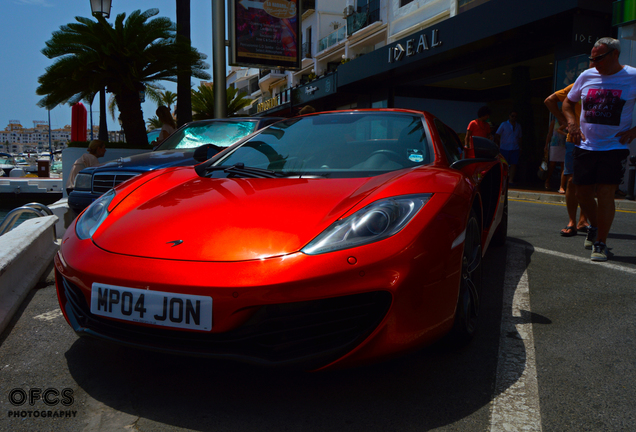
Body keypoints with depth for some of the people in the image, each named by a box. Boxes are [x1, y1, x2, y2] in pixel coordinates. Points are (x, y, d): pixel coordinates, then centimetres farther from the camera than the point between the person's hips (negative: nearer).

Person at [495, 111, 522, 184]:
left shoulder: (518, 126, 15)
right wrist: (498, 145, -7)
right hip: (505, 148, -3)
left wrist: (520, 148, 16)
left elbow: (519, 138, 21)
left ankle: (511, 180, 2)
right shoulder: (503, 125, 3)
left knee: (513, 164, -3)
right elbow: (496, 135, 0)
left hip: (515, 148, 3)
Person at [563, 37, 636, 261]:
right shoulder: (586, 76, 6)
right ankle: (594, 226, 34)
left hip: (614, 147, -3)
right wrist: (571, 121, 2)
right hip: (585, 146, 4)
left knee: (605, 193, -9)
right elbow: (568, 102, 20)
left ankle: (600, 243, 3)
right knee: (582, 192, 6)